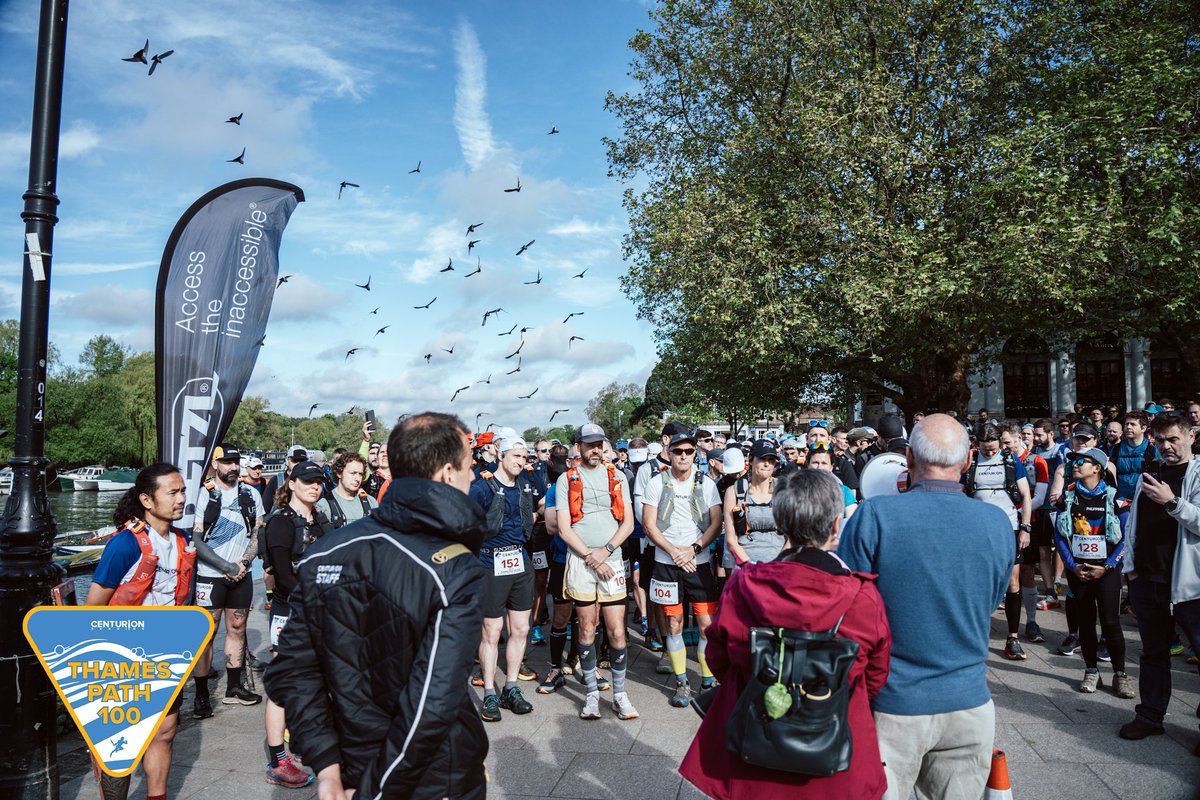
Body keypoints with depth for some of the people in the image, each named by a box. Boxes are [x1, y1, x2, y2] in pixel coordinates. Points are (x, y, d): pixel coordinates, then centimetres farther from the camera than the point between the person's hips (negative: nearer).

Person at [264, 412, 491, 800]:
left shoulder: (322, 554, -6)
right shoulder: (457, 571, -23)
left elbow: (291, 671, -4)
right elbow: (432, 707, -28)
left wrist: (326, 763, -3)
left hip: (355, 767, 5)